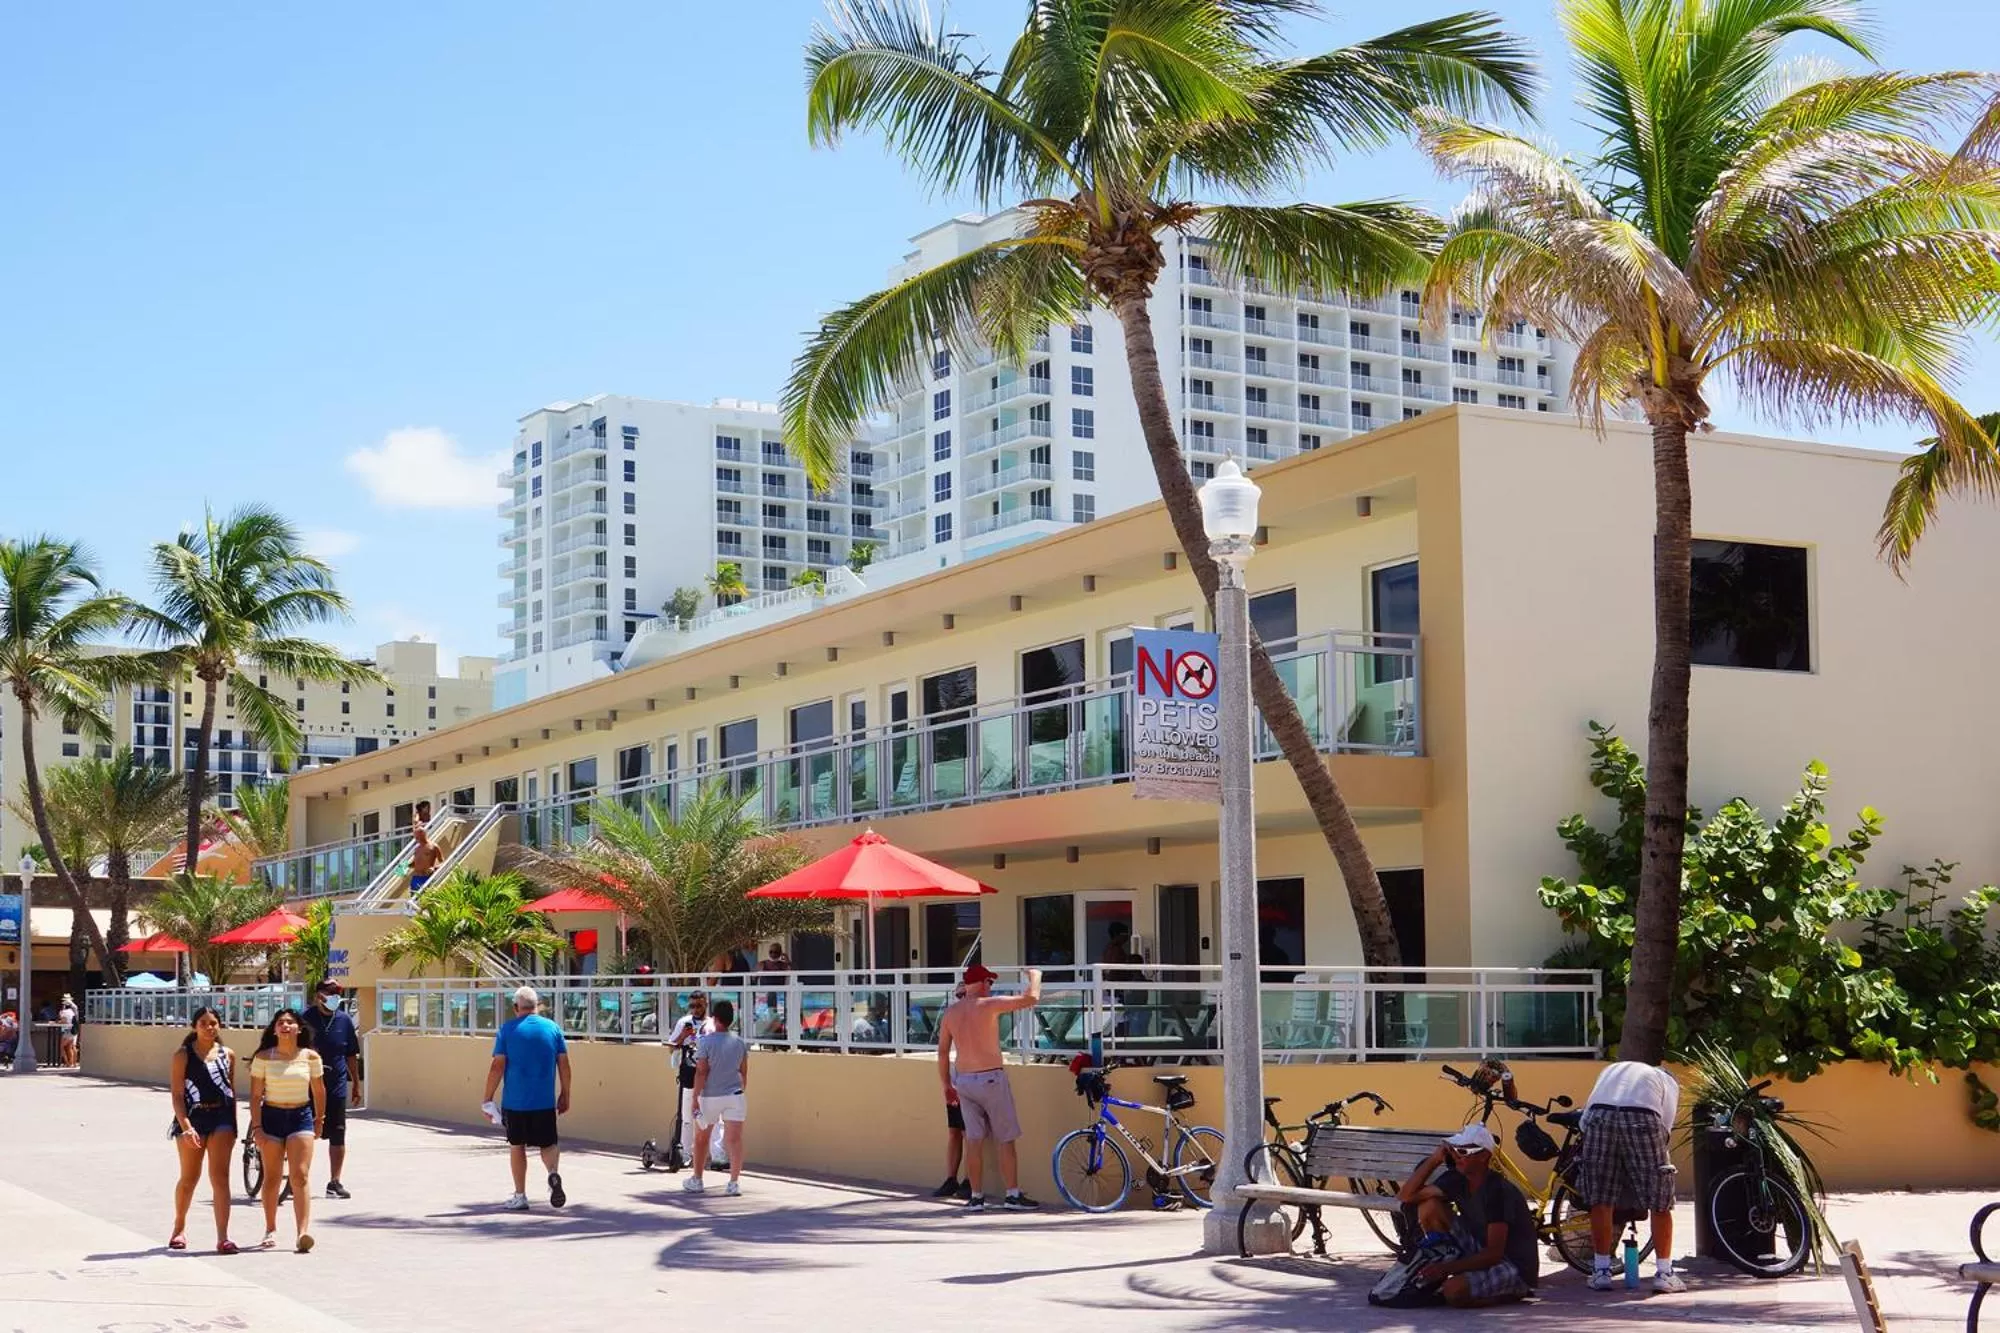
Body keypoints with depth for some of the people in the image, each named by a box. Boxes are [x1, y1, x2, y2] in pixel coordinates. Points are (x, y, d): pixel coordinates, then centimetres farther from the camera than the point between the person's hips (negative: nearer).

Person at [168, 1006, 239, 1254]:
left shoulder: (228, 1054, 8)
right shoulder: (183, 1055, -2)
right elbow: (177, 1094, -7)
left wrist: (233, 1124, 12)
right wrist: (186, 1126, -16)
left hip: (222, 1116, 2)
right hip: (192, 1117, -2)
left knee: (220, 1177, -7)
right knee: (189, 1177, 11)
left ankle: (222, 1237, -12)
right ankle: (179, 1227, 34)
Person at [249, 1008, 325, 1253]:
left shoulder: (310, 1057, 0)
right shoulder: (263, 1058, -3)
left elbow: (319, 1091, 12)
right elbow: (255, 1095, -3)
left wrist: (319, 1120, 18)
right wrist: (257, 1128, -9)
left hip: (301, 1116, 0)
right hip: (272, 1116, 0)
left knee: (299, 1176, -10)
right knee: (272, 1177, 8)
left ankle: (303, 1233, -19)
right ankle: (271, 1230, 21)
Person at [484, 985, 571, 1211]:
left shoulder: (508, 1029, -3)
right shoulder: (553, 1028, 3)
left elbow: (498, 1067, -7)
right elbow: (564, 1065, 4)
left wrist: (488, 1099, -2)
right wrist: (565, 1095, 13)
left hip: (514, 1101, -1)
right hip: (545, 1101, 1)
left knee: (517, 1146, 12)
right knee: (548, 1144, 11)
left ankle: (520, 1196, 15)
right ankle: (554, 1173, -19)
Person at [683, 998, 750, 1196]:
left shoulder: (705, 1042, -10)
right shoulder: (740, 1043, 3)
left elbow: (701, 1072, -13)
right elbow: (743, 1072, 10)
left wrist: (695, 1098, -10)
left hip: (710, 1097, -2)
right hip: (734, 1095, 2)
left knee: (701, 1139, 15)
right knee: (734, 1139, -3)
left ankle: (697, 1180, 25)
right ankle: (734, 1182, -12)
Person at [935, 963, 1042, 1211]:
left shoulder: (950, 1013, 6)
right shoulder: (989, 1005, -11)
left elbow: (942, 1053, 10)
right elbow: (1031, 998, -14)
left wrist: (947, 1086, 18)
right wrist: (1035, 976, 6)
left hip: (964, 1080, 5)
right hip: (990, 1079, -5)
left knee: (974, 1140, 9)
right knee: (1006, 1139, 4)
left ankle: (976, 1196, 10)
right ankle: (1013, 1195, 5)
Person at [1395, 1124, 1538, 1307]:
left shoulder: (1498, 1191, -24)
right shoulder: (1458, 1180, -2)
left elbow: (1494, 1253, -27)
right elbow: (1406, 1195, -1)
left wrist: (1445, 1268, -33)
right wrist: (1434, 1159, -10)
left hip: (1516, 1267, -8)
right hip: (1481, 1250, 8)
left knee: (1455, 1292, -34)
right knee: (1429, 1207, -4)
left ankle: (1513, 1293, -5)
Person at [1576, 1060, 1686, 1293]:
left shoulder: (1611, 1070, 39)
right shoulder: (1668, 1082, 32)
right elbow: (1665, 1127, 18)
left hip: (1598, 1115, 2)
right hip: (1642, 1119, -2)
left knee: (1600, 1200, 12)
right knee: (1660, 1202, 11)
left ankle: (1601, 1271, 14)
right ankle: (1664, 1273, 13)